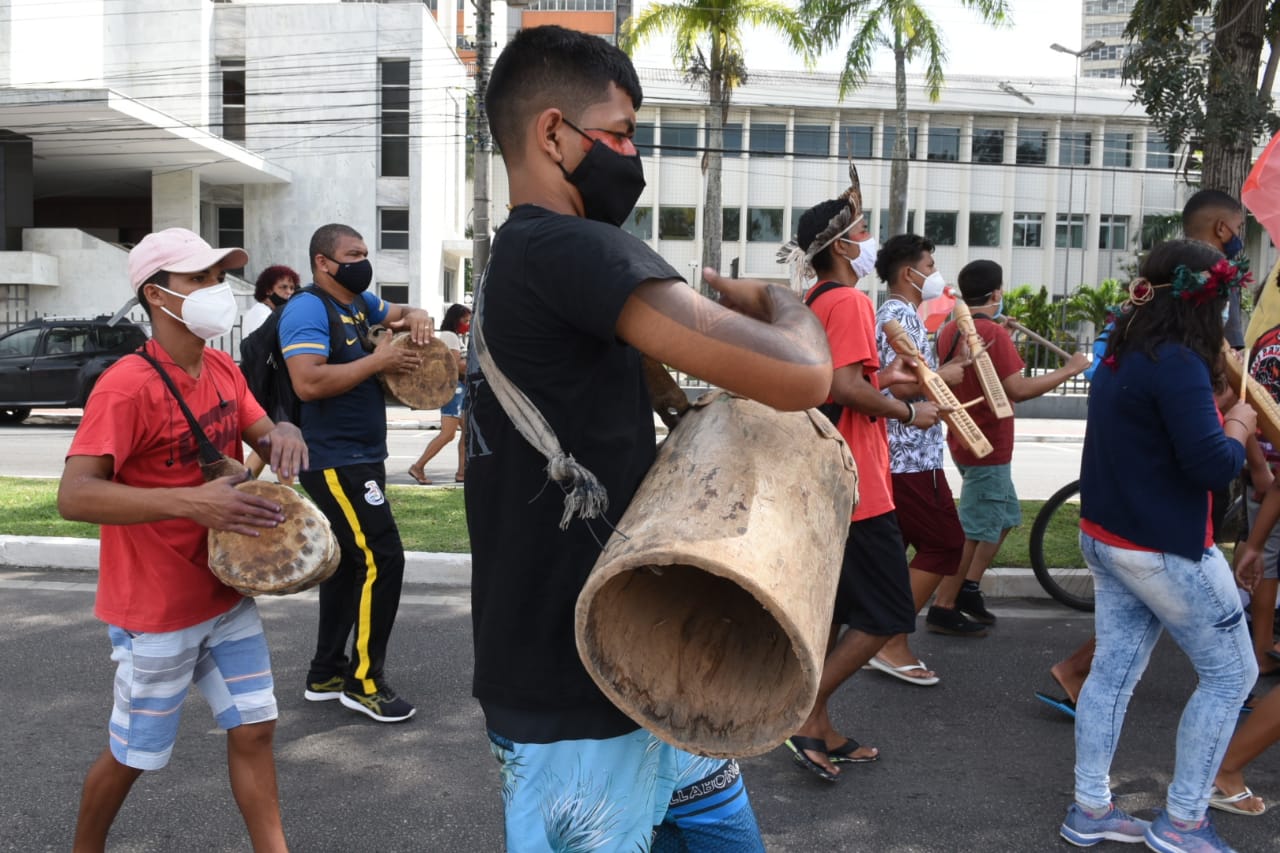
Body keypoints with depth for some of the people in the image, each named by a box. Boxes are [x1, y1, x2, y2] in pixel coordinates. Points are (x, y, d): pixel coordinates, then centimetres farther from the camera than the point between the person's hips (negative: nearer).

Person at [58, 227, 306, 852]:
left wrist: (284, 435, -16)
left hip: (227, 595, 6)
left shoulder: (222, 369, 2)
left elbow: (261, 431, 9)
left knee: (253, 729, 10)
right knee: (134, 754, 13)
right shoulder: (126, 385, -22)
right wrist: (191, 503, -38)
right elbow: (74, 496, -28)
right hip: (154, 611, -6)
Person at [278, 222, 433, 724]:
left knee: (348, 562, 15)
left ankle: (326, 674, 27)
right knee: (381, 560, -11)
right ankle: (363, 682, 2)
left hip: (361, 459, 10)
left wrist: (415, 317, 5)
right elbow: (309, 382, -27)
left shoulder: (358, 303, 12)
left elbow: (397, 313, 30)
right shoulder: (307, 310, -14)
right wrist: (378, 361, -20)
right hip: (336, 463, -10)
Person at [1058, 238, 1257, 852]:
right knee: (1231, 673, 9)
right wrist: (1239, 424, -6)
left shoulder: (1120, 356, 7)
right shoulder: (1178, 363, -21)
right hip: (1164, 550, -8)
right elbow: (1214, 465, -24)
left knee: (1114, 669, 14)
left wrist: (1217, 416, 9)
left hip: (1105, 539, 9)